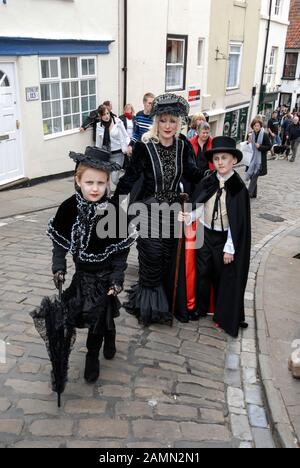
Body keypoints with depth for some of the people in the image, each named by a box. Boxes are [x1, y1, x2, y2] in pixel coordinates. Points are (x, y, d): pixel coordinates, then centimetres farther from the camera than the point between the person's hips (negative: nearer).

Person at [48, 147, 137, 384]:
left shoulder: (113, 211, -20)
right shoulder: (69, 208, -14)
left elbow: (121, 249, -13)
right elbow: (59, 240, -2)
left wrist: (117, 278, -14)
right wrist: (59, 267, -7)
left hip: (105, 274, -2)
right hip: (82, 272, 3)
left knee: (97, 316, 6)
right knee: (102, 315, 16)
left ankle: (92, 355, 31)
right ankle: (109, 338, 46)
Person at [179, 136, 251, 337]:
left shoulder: (239, 188, -14)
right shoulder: (207, 182, -4)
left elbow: (238, 221, -13)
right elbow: (199, 207, 2)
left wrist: (230, 248, -13)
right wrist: (189, 217, -20)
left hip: (225, 238, -3)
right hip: (205, 234, 3)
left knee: (225, 278, 10)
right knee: (203, 273, 14)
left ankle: (225, 317, 27)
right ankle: (201, 309, 34)